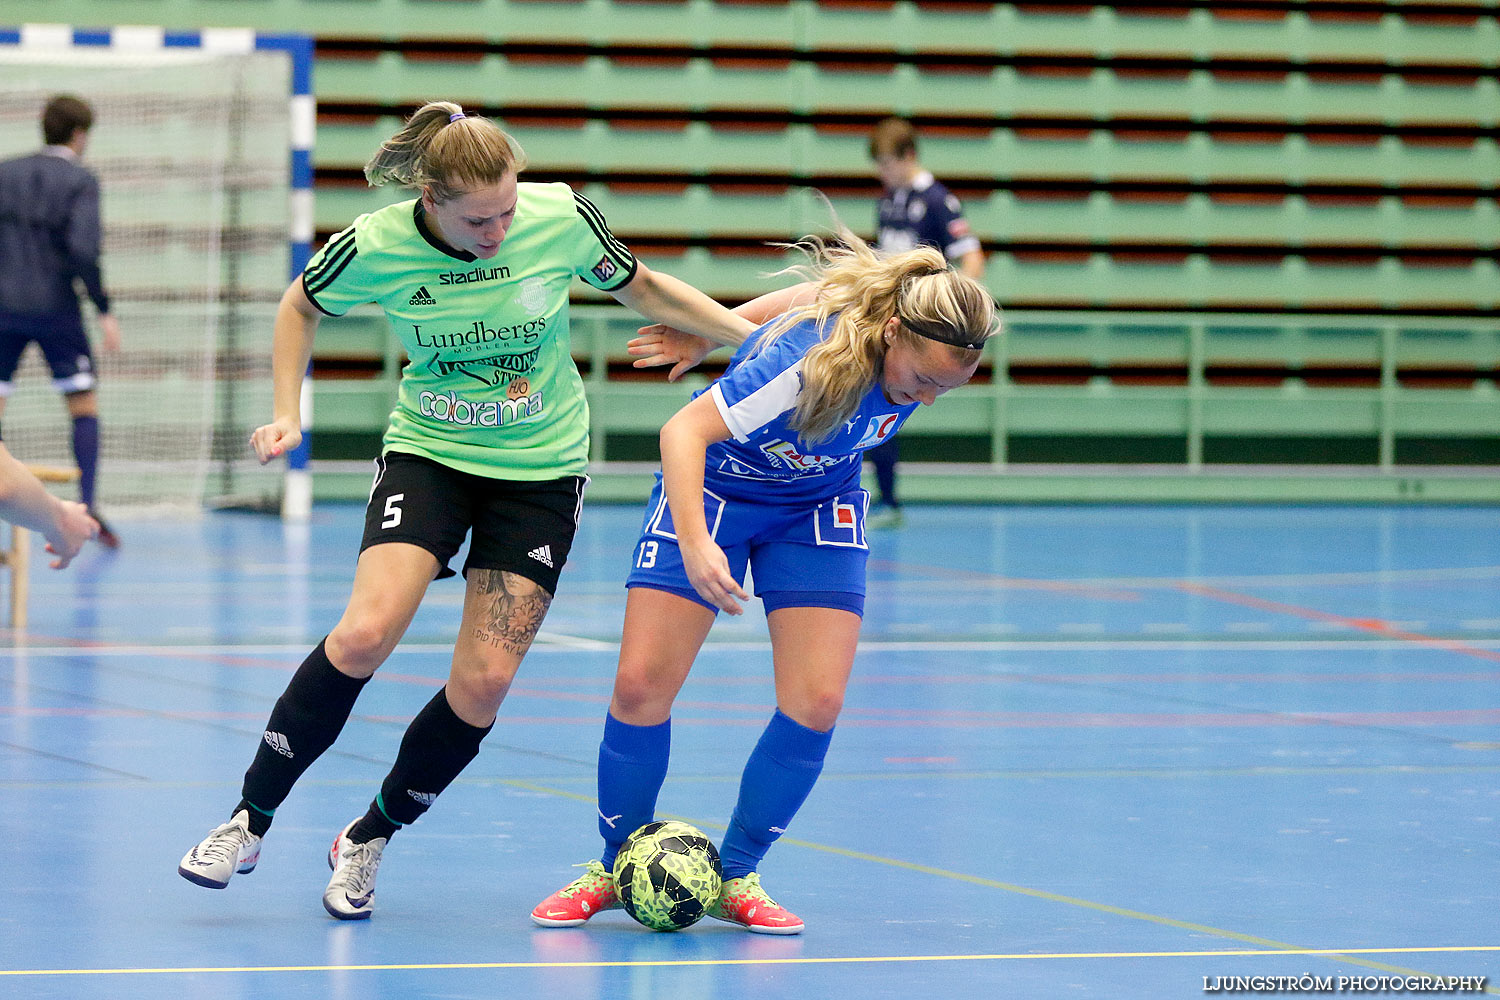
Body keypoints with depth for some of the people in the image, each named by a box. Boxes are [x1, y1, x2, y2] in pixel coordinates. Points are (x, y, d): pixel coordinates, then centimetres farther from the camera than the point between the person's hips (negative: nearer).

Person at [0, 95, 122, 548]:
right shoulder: (80, 181, -4)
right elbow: (83, 249, -15)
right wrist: (105, 311, -10)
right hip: (55, 307, -3)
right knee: (84, 407, 8)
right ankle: (86, 506, -1)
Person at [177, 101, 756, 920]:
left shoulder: (562, 218, -16)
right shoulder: (376, 246, -17)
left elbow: (645, 291, 3)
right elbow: (302, 306, 5)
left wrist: (761, 336, -1)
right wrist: (287, 415, -3)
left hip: (540, 468, 1)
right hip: (429, 453, -1)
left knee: (483, 683, -7)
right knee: (366, 633, -22)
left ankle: (367, 841, 15)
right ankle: (251, 820, -5)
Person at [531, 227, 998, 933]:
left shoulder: (921, 346, -22)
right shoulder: (807, 363, -40)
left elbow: (823, 292, -4)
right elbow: (684, 430, -38)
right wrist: (694, 544, -52)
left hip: (818, 505, 5)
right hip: (713, 489, -4)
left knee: (816, 702, -11)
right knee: (642, 685, -13)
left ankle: (735, 878, 7)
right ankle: (617, 868, 10)